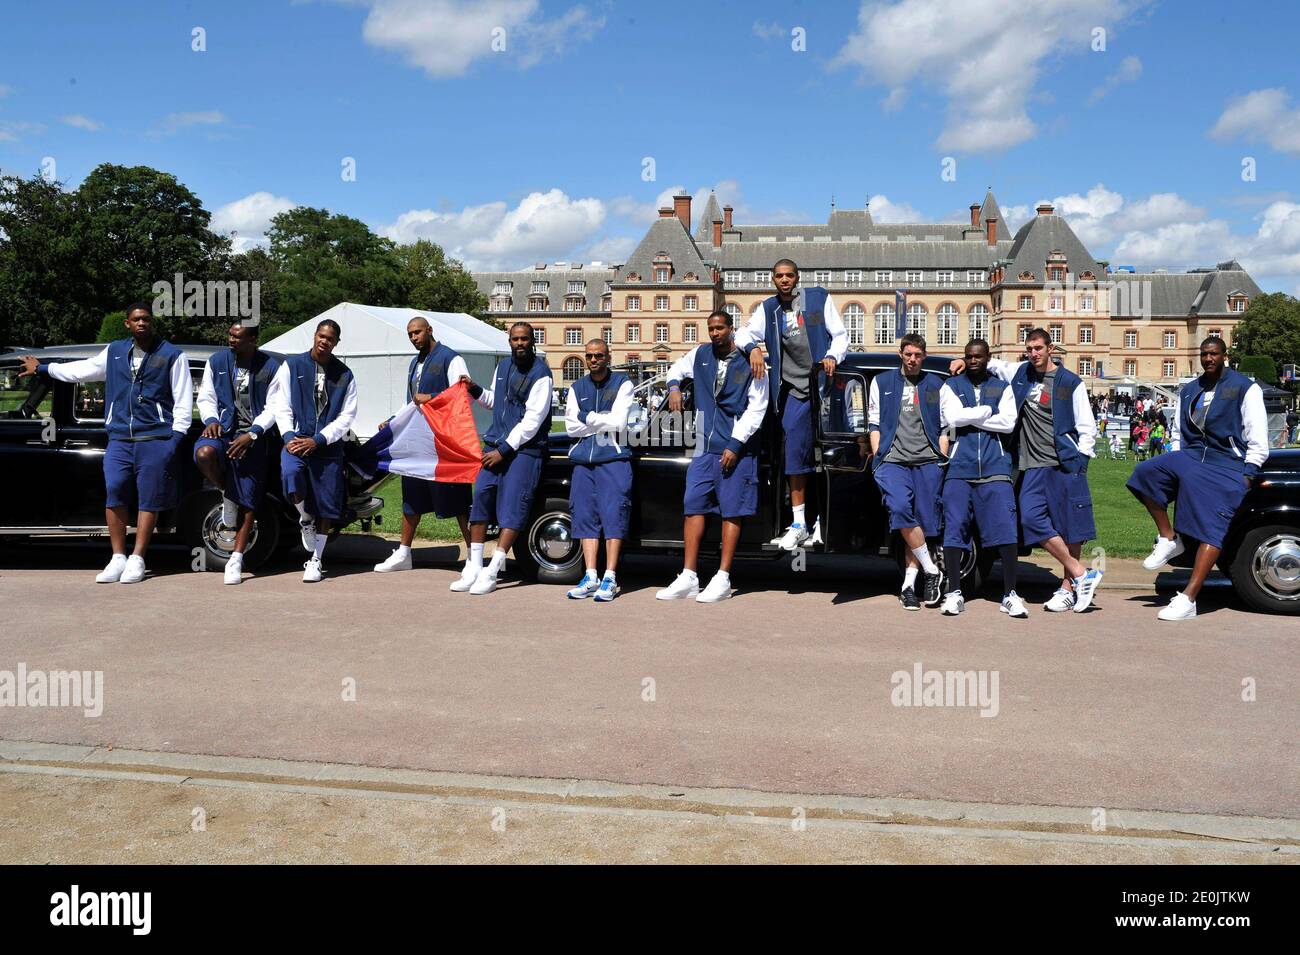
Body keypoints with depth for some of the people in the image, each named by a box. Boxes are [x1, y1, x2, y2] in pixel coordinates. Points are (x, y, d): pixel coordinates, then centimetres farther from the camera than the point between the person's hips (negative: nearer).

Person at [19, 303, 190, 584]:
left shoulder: (172, 355, 3)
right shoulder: (115, 351, 16)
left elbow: (183, 400, 1)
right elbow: (83, 369, 31)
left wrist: (177, 436, -7)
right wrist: (42, 368, 40)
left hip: (156, 439, -3)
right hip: (119, 438, 4)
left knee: (148, 499, -4)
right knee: (114, 491, -10)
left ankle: (137, 560, 1)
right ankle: (118, 559, -3)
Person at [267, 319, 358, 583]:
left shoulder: (344, 375, 7)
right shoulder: (291, 365, 5)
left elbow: (347, 416, 2)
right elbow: (281, 405, 2)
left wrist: (318, 440, -10)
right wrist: (289, 436, -13)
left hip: (328, 446, 1)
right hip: (296, 440, -1)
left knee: (326, 506, 1)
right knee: (290, 473, -32)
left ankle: (315, 560, 16)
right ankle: (305, 518, 0)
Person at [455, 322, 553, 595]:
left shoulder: (540, 373, -8)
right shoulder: (503, 366, 14)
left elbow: (533, 420, -13)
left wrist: (504, 449, -14)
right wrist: (476, 391, 9)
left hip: (524, 449, -7)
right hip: (495, 444, 7)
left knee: (512, 507, -10)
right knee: (481, 497, -2)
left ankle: (491, 573, -12)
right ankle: (473, 568, 3)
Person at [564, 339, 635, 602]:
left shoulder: (622, 384, 3)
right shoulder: (577, 388, 16)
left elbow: (618, 422, -9)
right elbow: (571, 427, 5)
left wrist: (586, 417, -2)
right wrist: (602, 421, -5)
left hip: (613, 458, -4)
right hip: (583, 460, 5)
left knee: (613, 515, -8)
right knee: (585, 516, 0)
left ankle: (610, 578, -8)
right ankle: (590, 577, 2)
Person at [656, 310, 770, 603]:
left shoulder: (749, 363, -4)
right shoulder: (700, 354, 9)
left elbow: (756, 408, -8)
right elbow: (677, 368, 30)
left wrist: (735, 445, -13)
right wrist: (674, 387, 7)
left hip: (737, 447, -5)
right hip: (704, 446, 5)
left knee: (732, 510, -2)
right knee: (693, 505, -1)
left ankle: (723, 579, 1)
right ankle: (688, 578, 2)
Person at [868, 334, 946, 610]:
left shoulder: (935, 385, 16)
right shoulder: (882, 382, 14)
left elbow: (945, 427, 16)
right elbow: (874, 423, 12)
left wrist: (942, 459, 5)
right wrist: (877, 456, 2)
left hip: (928, 462, 2)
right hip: (893, 460, -1)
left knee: (922, 520, -4)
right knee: (900, 509, -24)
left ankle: (908, 584, 1)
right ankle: (931, 570, -12)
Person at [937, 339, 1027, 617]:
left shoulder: (1002, 388, 15)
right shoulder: (951, 387, 12)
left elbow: (1008, 423, -2)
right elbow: (952, 418, -7)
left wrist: (968, 417, -4)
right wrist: (987, 411, -2)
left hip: (995, 469, 0)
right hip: (960, 469, 0)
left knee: (1006, 530, -7)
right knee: (954, 528, -5)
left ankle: (1010, 595, -1)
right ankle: (954, 593, 3)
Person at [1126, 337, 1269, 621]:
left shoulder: (1246, 388, 2)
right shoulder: (1188, 391, 17)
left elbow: (1257, 440, -1)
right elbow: (1178, 432, 22)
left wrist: (1247, 475, -9)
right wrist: (1174, 464, 8)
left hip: (1229, 464, -5)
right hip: (1191, 456, 5)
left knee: (1211, 525, -18)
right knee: (1146, 471, -21)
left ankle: (1188, 599, -26)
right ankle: (1169, 539, -5)